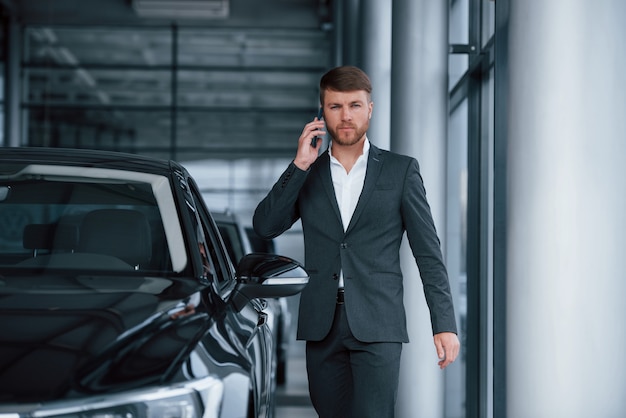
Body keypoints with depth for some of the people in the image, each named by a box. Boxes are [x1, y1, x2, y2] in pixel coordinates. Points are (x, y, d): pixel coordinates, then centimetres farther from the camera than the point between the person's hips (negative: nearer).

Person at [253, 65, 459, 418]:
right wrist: (300, 165, -7)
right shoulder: (307, 173, 12)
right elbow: (265, 226, 0)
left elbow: (429, 253, 3)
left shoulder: (401, 170, 5)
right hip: (322, 324, 3)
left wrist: (444, 324, -4)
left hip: (377, 326, -3)